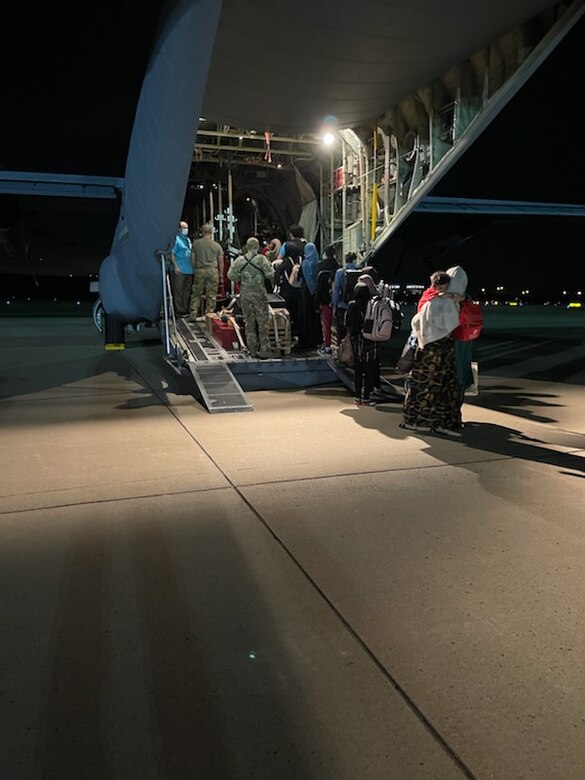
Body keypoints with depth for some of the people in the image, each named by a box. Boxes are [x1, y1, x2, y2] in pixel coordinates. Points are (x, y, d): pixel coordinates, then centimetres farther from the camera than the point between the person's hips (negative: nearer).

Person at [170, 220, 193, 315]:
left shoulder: (188, 239, 18)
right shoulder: (176, 239, -6)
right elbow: (172, 254, -11)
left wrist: (192, 266, 18)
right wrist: (175, 267, -17)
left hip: (189, 270, 8)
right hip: (179, 270, -8)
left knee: (187, 291, 11)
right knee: (178, 291, -3)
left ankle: (186, 308, 18)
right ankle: (179, 310, 1)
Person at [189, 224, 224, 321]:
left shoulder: (196, 243, 4)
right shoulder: (217, 245, 4)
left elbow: (193, 259, 4)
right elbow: (221, 262, 5)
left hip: (199, 270, 1)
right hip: (213, 271, -1)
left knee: (196, 294, 9)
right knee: (211, 295, 5)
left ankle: (193, 315, 7)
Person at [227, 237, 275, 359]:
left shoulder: (239, 260, 0)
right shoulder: (261, 259, -9)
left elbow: (231, 276, 1)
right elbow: (270, 274, -12)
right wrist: (270, 265, 7)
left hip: (245, 294, 3)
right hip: (259, 294, -3)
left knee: (249, 323, 11)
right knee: (263, 322, 4)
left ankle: (252, 350, 14)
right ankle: (264, 349, 4)